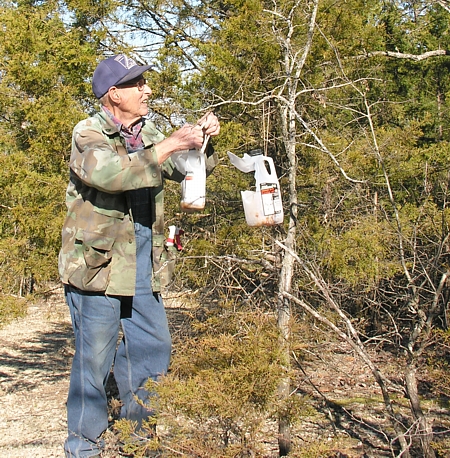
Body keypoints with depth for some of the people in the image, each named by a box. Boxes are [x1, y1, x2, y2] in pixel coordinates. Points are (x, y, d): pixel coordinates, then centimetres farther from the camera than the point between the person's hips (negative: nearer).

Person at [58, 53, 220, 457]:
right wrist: (170, 145, -29)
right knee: (94, 360, 1)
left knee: (153, 353, 14)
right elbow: (108, 172, -31)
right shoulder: (89, 134, -10)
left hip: (144, 271, 7)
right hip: (98, 265, -7)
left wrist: (204, 141, -2)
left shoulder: (148, 134, 11)